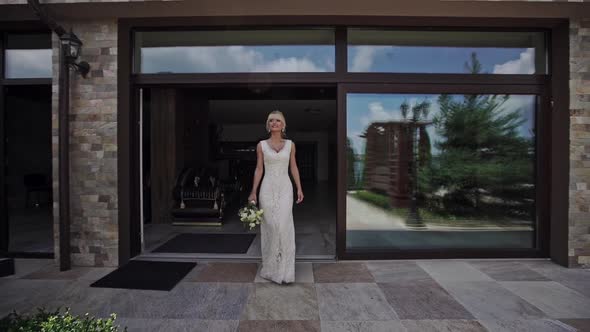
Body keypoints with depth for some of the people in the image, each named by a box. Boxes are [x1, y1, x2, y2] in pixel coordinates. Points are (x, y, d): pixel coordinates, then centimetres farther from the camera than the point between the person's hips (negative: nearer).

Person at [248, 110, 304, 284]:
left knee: (284, 225, -6)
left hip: (285, 188, 0)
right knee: (269, 226, 3)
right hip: (267, 188, 0)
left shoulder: (290, 144, 6)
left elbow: (293, 167, 9)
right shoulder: (261, 145, 4)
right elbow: (259, 169, 4)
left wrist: (299, 188, 4)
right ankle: (270, 267, 20)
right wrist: (253, 191, -1)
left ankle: (284, 269, 7)